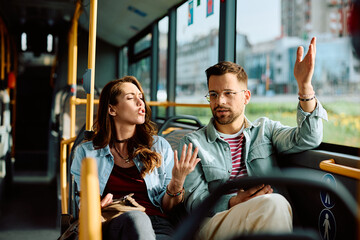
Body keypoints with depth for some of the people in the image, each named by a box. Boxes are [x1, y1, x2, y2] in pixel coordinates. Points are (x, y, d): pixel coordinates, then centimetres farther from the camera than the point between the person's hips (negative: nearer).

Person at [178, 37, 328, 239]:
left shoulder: (265, 129, 17)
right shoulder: (193, 143, 11)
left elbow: (308, 139, -2)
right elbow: (194, 203, 1)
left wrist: (305, 85, -15)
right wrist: (233, 203, -20)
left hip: (271, 219, 3)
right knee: (274, 204, -32)